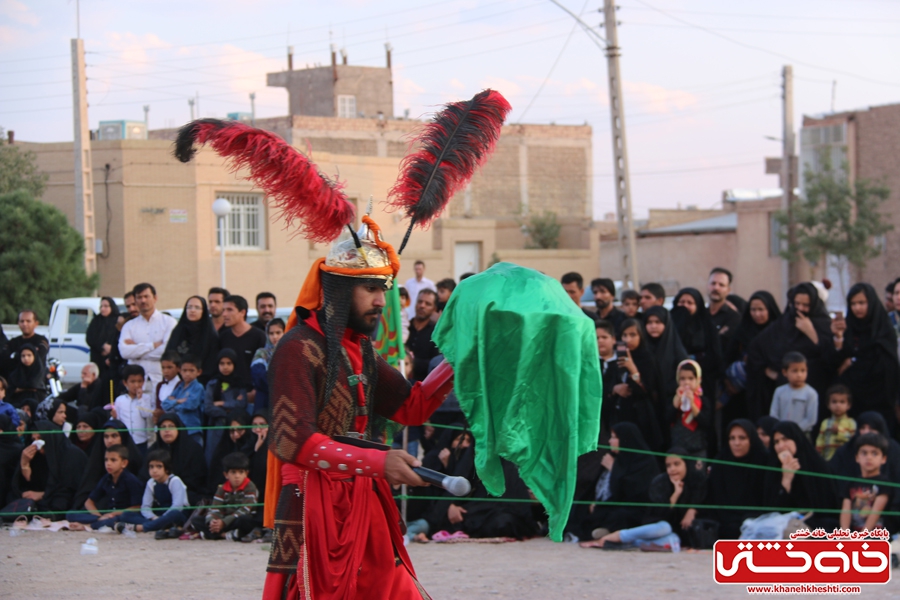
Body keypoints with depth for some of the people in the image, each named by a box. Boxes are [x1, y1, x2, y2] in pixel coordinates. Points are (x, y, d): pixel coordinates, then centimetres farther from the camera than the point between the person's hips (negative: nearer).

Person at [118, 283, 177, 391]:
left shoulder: (168, 321, 5)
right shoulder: (129, 326, 14)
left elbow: (169, 350, -9)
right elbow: (124, 352, -3)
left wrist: (136, 347, -1)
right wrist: (153, 345, -6)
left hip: (161, 380, -2)